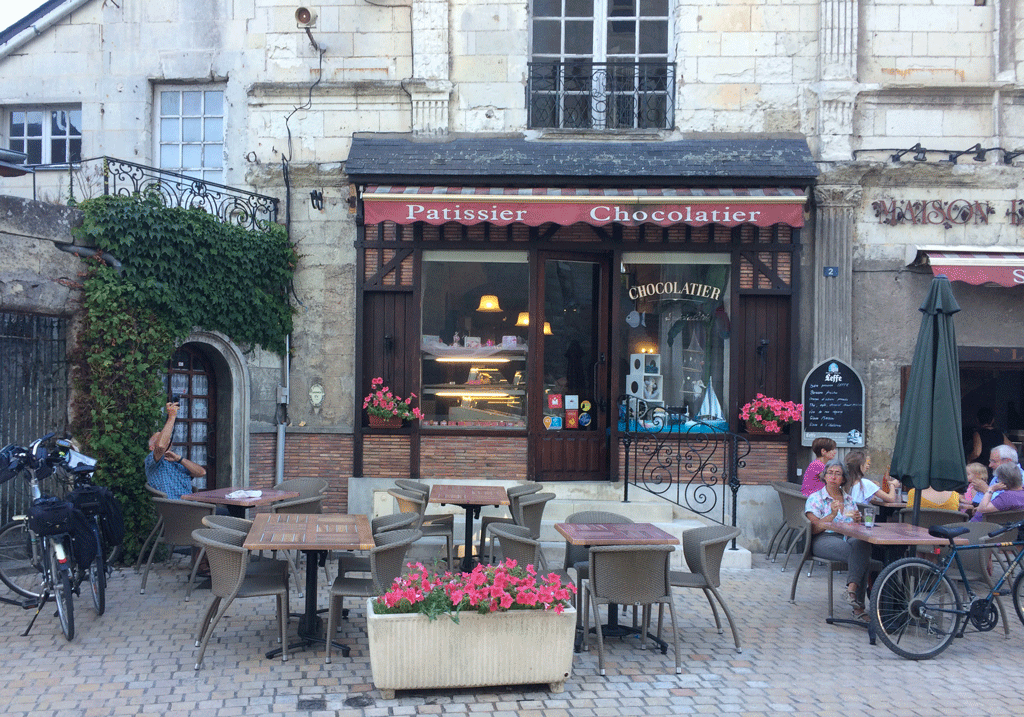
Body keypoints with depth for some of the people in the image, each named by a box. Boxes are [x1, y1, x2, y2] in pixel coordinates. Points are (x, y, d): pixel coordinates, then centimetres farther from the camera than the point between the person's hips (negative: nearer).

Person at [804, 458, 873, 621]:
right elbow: (814, 528, -2)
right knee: (860, 557, -33)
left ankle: (852, 589, -42)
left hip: (849, 538, 4)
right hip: (824, 540, -4)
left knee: (863, 544, -36)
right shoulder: (815, 498, 9)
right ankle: (858, 606, -34)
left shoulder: (849, 499, 23)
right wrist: (832, 515, -16)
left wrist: (857, 520, -2)